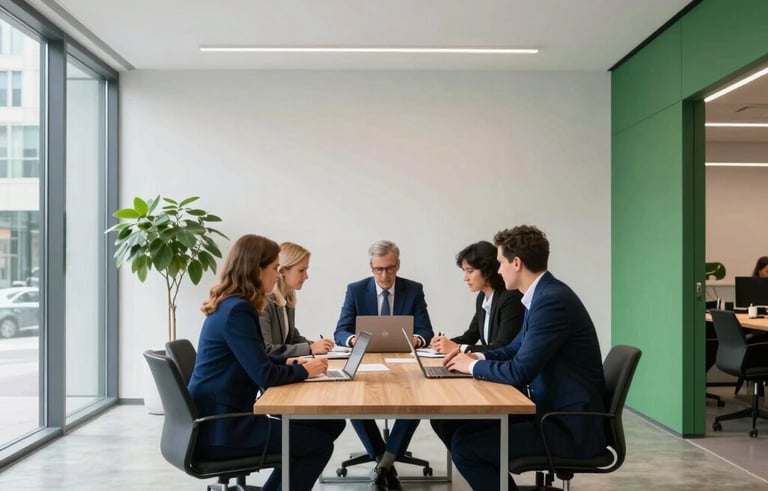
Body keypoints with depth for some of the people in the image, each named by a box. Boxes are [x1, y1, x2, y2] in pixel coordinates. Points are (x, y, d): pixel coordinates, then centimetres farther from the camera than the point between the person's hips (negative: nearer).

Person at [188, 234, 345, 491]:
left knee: (327, 425, 11)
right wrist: (304, 370, -7)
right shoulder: (236, 310, -21)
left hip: (224, 419, 10)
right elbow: (265, 375, -24)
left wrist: (289, 362, 5)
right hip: (219, 431, -10)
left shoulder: (232, 305, 9)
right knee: (319, 444, -4)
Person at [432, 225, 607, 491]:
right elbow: (517, 348, 21)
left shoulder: (552, 300, -23)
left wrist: (473, 366, -8)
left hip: (570, 426, -10)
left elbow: (519, 372, -25)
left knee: (464, 444, -15)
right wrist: (477, 356, 4)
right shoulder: (543, 294, 8)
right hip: (550, 409, 10)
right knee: (458, 425, 7)